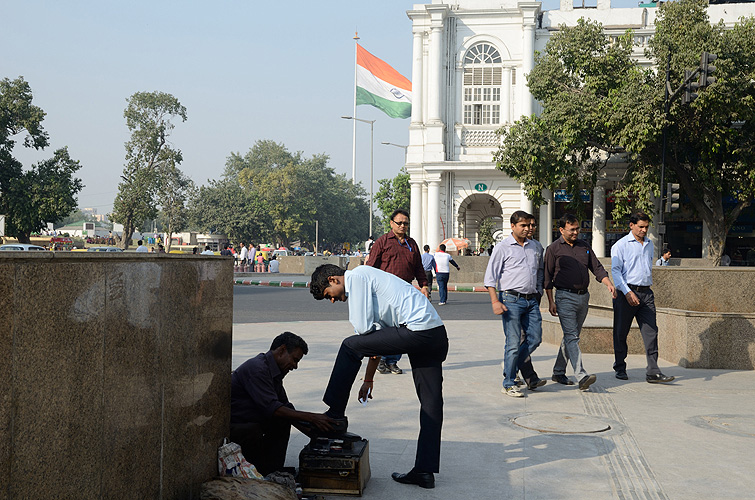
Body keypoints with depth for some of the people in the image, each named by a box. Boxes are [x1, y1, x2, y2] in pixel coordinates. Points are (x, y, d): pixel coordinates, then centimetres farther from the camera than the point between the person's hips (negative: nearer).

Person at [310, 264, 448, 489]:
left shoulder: (356, 276, -1)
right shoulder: (366, 278, 28)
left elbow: (364, 327, -8)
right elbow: (376, 336, 31)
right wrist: (369, 380, 33)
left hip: (417, 331, -10)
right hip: (437, 335, 10)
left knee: (350, 347, 0)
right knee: (431, 403, 8)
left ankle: (335, 414, 8)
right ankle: (425, 471, 13)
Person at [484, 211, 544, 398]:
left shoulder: (536, 247, 14)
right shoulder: (503, 247, -1)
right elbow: (490, 277, -4)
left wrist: (538, 296, 18)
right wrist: (495, 301, -12)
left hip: (532, 300, 6)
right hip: (511, 299, -5)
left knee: (535, 338, 3)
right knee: (513, 342, -6)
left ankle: (511, 366, 26)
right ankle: (508, 384, 4)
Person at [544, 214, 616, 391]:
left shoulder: (584, 246, 13)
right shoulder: (554, 249, -2)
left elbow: (597, 268, 13)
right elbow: (548, 277, -2)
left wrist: (608, 283, -5)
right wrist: (551, 301, -7)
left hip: (583, 296, 6)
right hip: (565, 296, -6)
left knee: (572, 335, 10)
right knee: (572, 336, -13)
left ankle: (559, 372, 21)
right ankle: (581, 376, -22)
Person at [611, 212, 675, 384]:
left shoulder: (649, 244, 17)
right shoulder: (621, 245, -3)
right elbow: (616, 270, -9)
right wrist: (627, 292, -19)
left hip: (646, 293, 5)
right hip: (627, 292, -5)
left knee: (651, 331, -5)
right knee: (621, 333, 4)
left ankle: (653, 372, -8)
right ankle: (620, 368, 19)